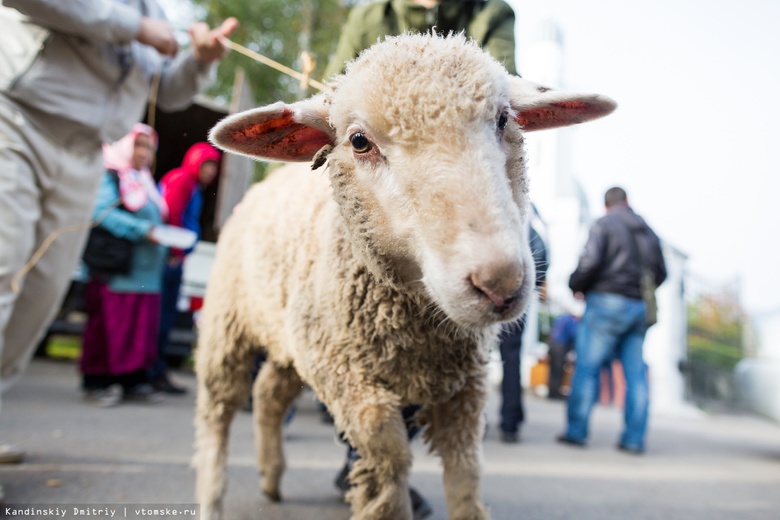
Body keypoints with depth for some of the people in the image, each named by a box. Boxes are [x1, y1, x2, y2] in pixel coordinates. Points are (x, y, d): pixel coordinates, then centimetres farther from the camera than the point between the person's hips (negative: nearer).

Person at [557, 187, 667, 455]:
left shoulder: (604, 224, -2)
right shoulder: (648, 231, 16)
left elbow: (590, 261, -15)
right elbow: (660, 272, 17)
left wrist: (576, 286, 1)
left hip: (607, 302, -6)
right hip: (640, 308, 6)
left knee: (587, 367, -1)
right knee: (636, 373, 6)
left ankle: (576, 430, 0)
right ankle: (634, 438, 8)